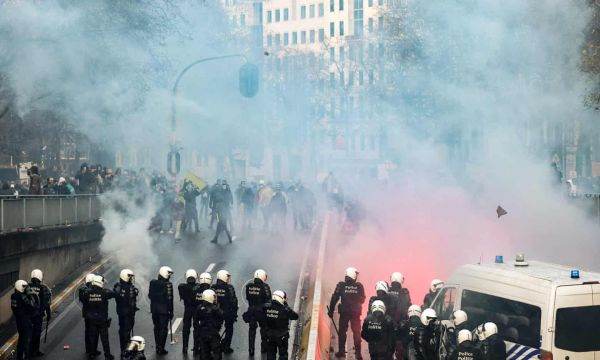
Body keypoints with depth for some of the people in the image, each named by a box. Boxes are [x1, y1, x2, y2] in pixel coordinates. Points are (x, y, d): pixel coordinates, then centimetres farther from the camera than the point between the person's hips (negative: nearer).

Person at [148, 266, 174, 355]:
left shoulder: (153, 283, -1)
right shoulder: (168, 285, -17)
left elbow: (149, 296, 7)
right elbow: (169, 299, -14)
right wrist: (171, 312, -6)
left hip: (154, 309, 5)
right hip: (164, 310, -5)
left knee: (157, 328, 18)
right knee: (163, 329, 4)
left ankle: (158, 347, 26)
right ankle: (161, 349, 5)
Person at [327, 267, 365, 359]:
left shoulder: (341, 285, -6)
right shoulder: (359, 286, -3)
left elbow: (334, 298, -6)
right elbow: (362, 300, 7)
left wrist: (331, 310, 0)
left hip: (344, 312, -1)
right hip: (356, 313, 1)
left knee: (342, 331, 9)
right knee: (356, 332, 8)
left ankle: (341, 351, 7)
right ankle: (358, 353, 6)